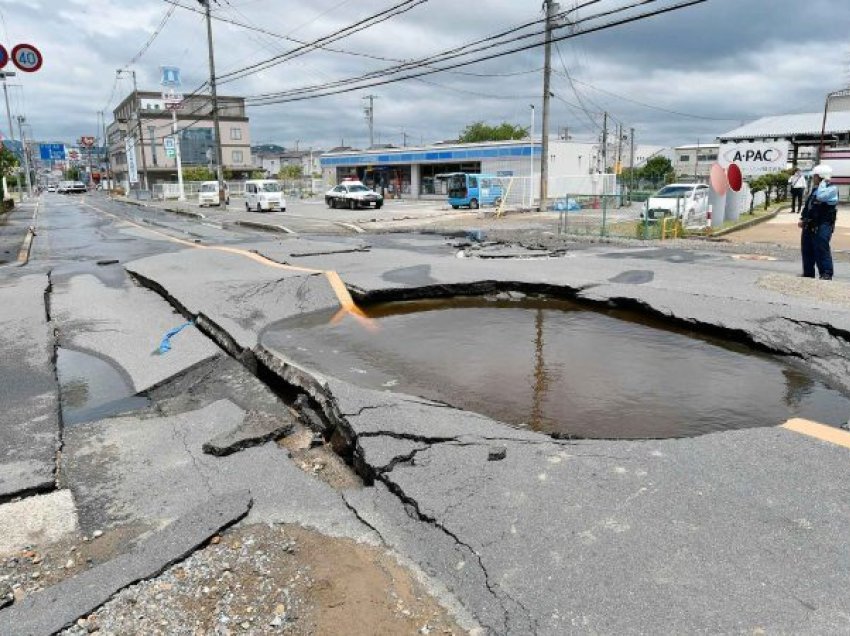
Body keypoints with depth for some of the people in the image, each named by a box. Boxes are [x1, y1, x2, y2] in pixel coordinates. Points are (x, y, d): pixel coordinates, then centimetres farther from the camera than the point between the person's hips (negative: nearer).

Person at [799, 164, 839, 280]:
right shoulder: (815, 189, 17)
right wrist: (802, 219, 11)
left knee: (821, 249, -11)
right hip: (810, 225, 9)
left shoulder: (832, 189, -9)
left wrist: (823, 183, -15)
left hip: (822, 225, -9)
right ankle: (808, 273, 21)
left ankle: (826, 274, -7)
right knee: (807, 249, 12)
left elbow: (821, 197, -29)